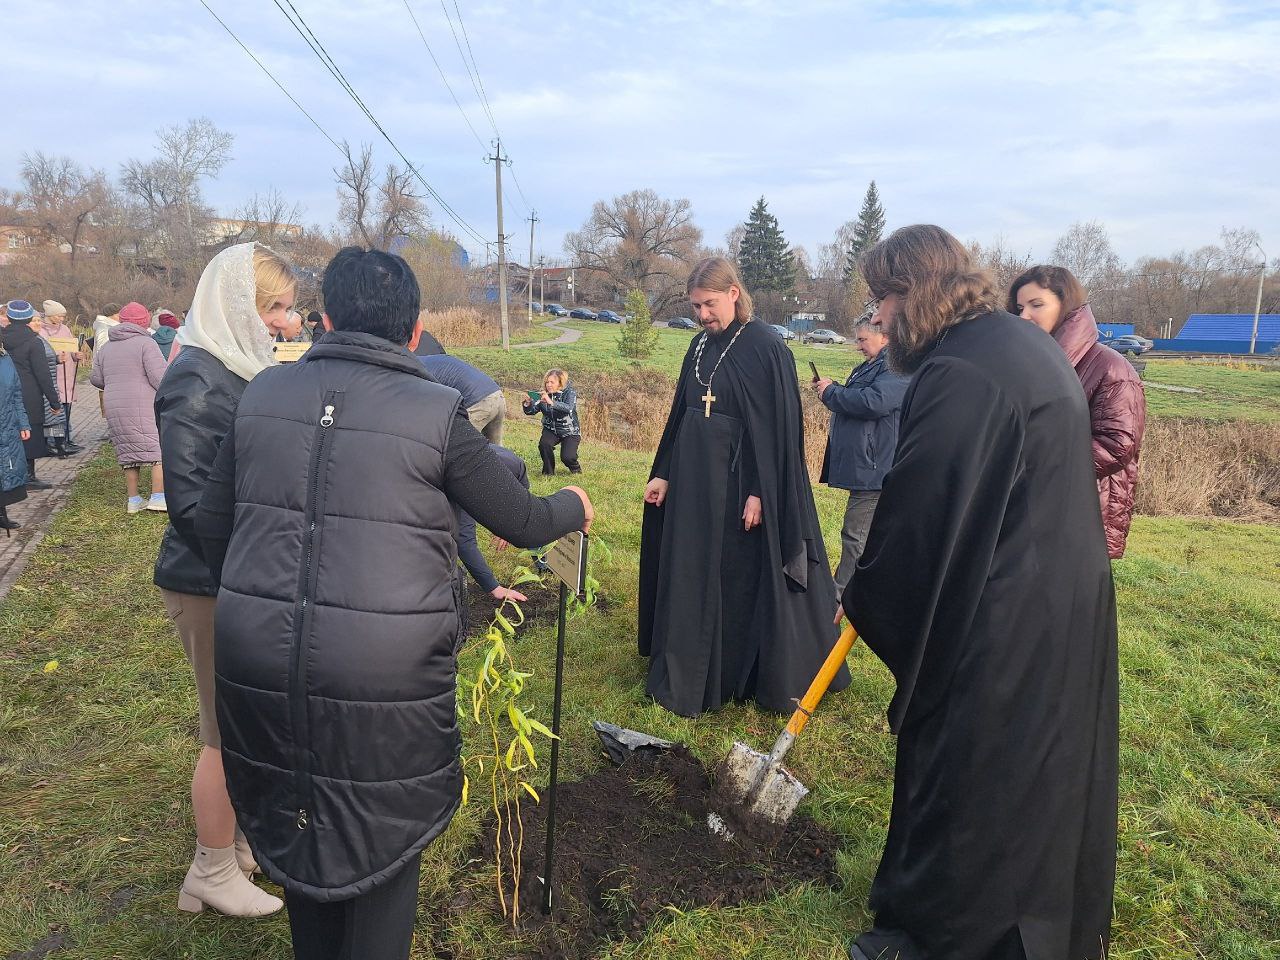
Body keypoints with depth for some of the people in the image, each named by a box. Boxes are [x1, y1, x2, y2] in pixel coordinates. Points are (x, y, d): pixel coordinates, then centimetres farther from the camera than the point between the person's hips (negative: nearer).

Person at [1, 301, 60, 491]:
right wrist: (54, 402, -6)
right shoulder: (33, 342, -11)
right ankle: (28, 478, 8)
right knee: (29, 437, 4)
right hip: (30, 399, -5)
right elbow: (43, 375, -12)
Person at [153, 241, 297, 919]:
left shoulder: (239, 369, 9)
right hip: (210, 583, -9)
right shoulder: (197, 380, -19)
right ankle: (212, 875, 26)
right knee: (227, 731, 6)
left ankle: (241, 839, 38)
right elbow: (189, 500, -22)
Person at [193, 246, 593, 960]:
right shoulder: (437, 412, -9)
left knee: (300, 822, 26)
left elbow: (213, 523, 11)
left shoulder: (263, 393, 3)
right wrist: (573, 507, 21)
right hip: (387, 668, -4)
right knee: (386, 839, 18)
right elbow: (522, 522, 0)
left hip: (259, 659, 5)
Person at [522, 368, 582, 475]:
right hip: (551, 430, 3)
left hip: (570, 431, -3)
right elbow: (531, 411, -8)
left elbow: (568, 408, -36)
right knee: (544, 444, -27)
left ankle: (576, 468, 17)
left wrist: (551, 402, -51)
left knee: (567, 457, -21)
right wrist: (527, 404, -32)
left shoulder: (569, 393, -15)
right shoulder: (543, 395, -4)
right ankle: (549, 471, -3)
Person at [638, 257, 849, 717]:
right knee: (690, 575, 13)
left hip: (738, 482, -7)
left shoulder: (766, 347, -12)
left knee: (744, 581, 4)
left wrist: (759, 491, -18)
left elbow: (777, 425, -14)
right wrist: (663, 473, 10)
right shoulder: (701, 346, 9)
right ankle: (688, 676, 29)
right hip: (694, 479, 7)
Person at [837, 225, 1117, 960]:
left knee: (961, 775, 7)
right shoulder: (1026, 345, 10)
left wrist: (863, 598, -3)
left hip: (1000, 623, -10)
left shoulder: (961, 371, -22)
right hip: (1062, 600, 10)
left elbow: (916, 512, -20)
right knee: (1043, 768, 23)